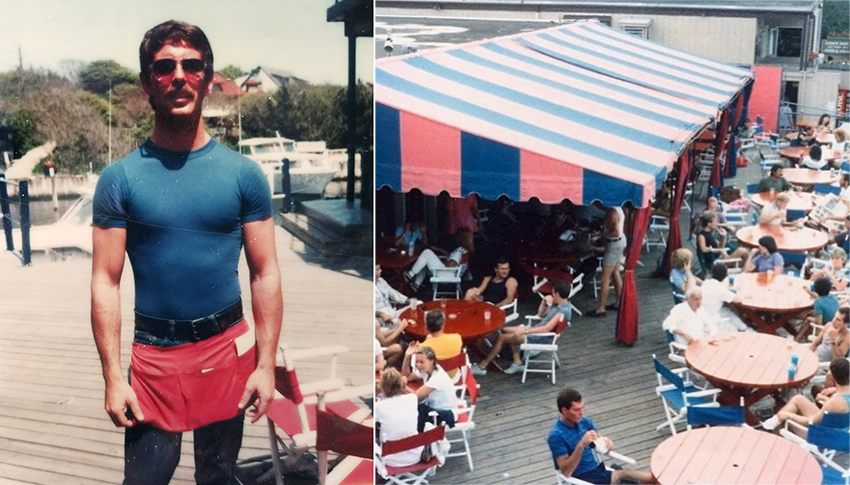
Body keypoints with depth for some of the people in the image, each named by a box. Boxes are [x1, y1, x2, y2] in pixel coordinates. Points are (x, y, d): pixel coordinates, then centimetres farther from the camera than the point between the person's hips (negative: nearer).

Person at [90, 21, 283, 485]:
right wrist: (113, 376, -7)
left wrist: (266, 365, -5)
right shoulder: (119, 178, -3)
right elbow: (106, 282, -3)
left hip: (228, 348, 1)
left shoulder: (243, 173, -3)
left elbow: (265, 275, -2)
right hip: (154, 353, 0)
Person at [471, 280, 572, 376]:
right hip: (536, 329, 11)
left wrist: (525, 331, -31)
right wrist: (544, 302, 3)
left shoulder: (564, 310, -24)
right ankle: (517, 363, 10)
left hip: (541, 338, -11)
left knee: (501, 337, -12)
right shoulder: (557, 304, 6)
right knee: (506, 330, 15)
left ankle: (481, 367, -4)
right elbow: (541, 315, 20)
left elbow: (547, 328, -31)